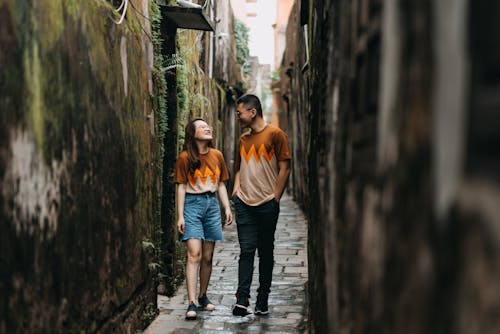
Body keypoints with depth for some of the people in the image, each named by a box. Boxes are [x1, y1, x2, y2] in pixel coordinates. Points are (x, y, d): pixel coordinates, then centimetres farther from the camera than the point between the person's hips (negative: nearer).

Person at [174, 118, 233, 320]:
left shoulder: (217, 156, 10)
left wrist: (227, 208, 8)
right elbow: (181, 187, -3)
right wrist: (180, 216, -6)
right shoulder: (185, 157, -3)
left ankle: (203, 297, 22)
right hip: (192, 204, -4)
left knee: (207, 257, 8)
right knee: (194, 254, -14)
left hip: (212, 205, 5)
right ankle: (192, 303, -16)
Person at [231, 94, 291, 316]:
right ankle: (242, 300, -8)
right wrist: (236, 189, 6)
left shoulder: (275, 134, -3)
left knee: (266, 252, 6)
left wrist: (275, 197, -9)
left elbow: (284, 167, -5)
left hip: (267, 204, -4)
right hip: (244, 204, 4)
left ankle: (262, 300, 14)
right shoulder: (243, 139, 15)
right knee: (246, 250, -3)